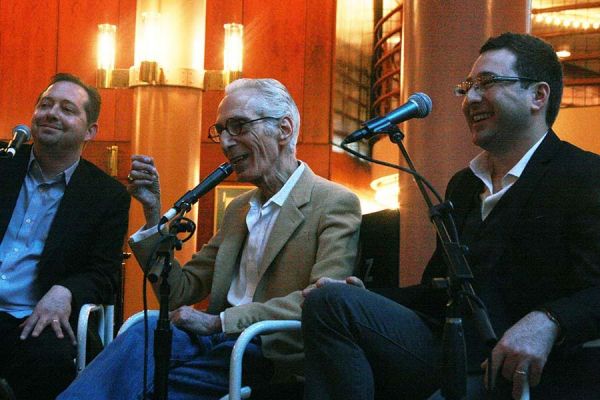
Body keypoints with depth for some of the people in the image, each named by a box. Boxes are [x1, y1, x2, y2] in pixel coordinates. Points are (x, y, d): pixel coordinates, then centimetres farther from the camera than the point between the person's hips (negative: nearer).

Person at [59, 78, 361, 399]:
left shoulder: (336, 204, -3)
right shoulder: (238, 209, 21)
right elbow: (180, 293, 18)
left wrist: (219, 321, -19)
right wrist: (153, 212, 6)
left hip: (272, 355, -6)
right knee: (147, 332, -28)